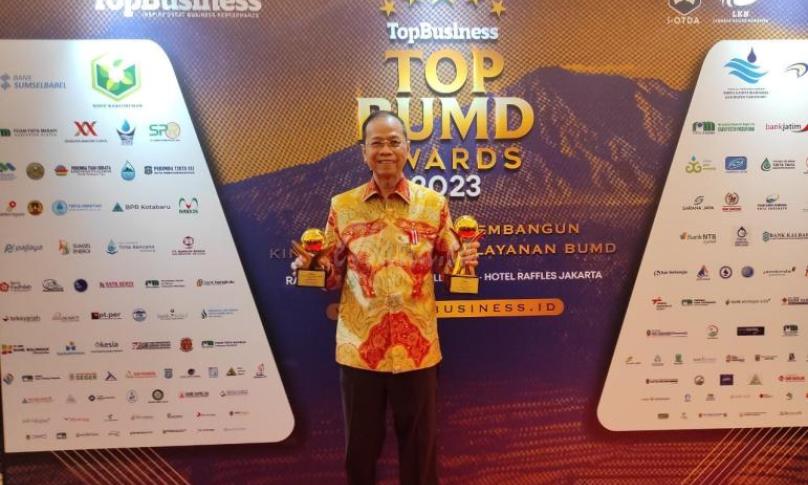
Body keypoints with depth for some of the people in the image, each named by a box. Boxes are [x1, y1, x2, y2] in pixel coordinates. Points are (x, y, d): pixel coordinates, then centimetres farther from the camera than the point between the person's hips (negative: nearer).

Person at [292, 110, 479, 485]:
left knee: (420, 440, 14)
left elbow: (447, 265, 5)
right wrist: (311, 265, -15)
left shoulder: (433, 203, 0)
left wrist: (464, 261, -15)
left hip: (416, 345, 0)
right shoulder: (342, 206, 0)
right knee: (361, 441, 15)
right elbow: (334, 273, 5)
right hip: (359, 344, 0)